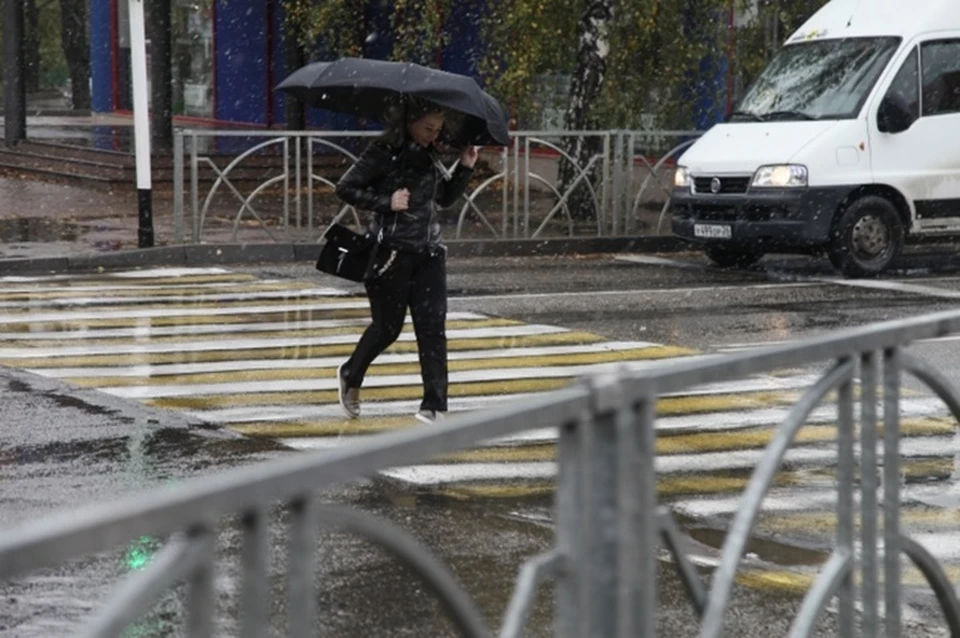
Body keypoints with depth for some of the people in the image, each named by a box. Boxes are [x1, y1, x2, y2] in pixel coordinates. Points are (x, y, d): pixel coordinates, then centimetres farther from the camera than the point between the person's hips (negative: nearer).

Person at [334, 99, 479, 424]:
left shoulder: (427, 154, 11)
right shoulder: (386, 151, -9)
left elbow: (445, 197, 20)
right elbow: (345, 188, -11)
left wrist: (465, 168, 5)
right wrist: (387, 202, -19)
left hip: (428, 252, 6)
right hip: (392, 251, -6)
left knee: (433, 327, -3)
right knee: (387, 326, 6)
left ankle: (434, 406, -2)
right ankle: (350, 375, 34)